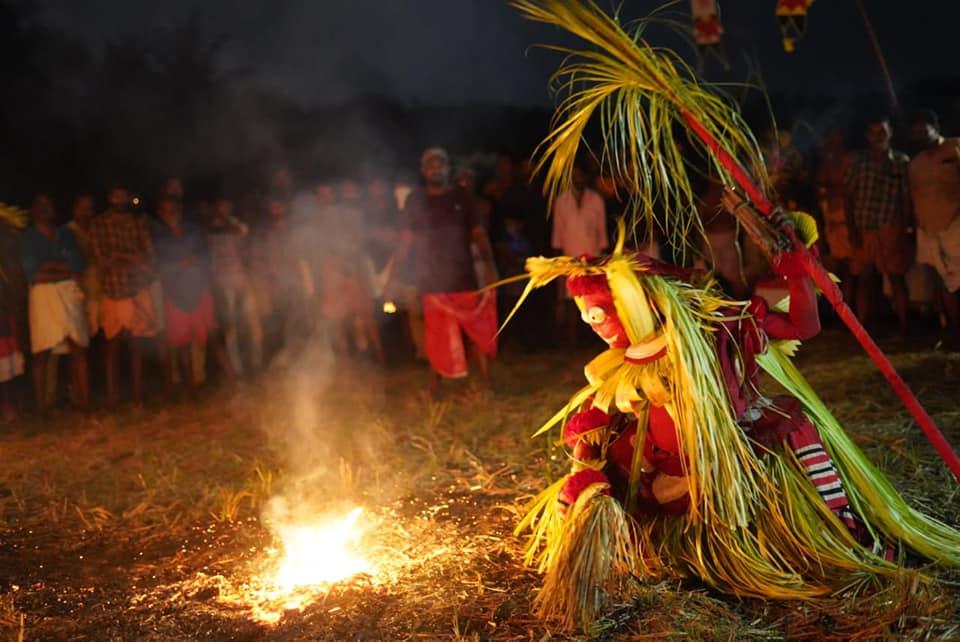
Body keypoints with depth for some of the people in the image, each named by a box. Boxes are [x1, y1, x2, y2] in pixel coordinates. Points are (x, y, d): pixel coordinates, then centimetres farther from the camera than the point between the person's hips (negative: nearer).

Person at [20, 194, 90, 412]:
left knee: (78, 349, -3)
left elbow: (78, 266, 4)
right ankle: (41, 405, -3)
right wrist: (65, 271, -4)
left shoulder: (65, 234, 15)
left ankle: (83, 401, 0)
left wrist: (50, 266, -4)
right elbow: (33, 274, -3)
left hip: (70, 294, 3)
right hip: (43, 296, -2)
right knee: (42, 352, -6)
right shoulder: (28, 237, 6)